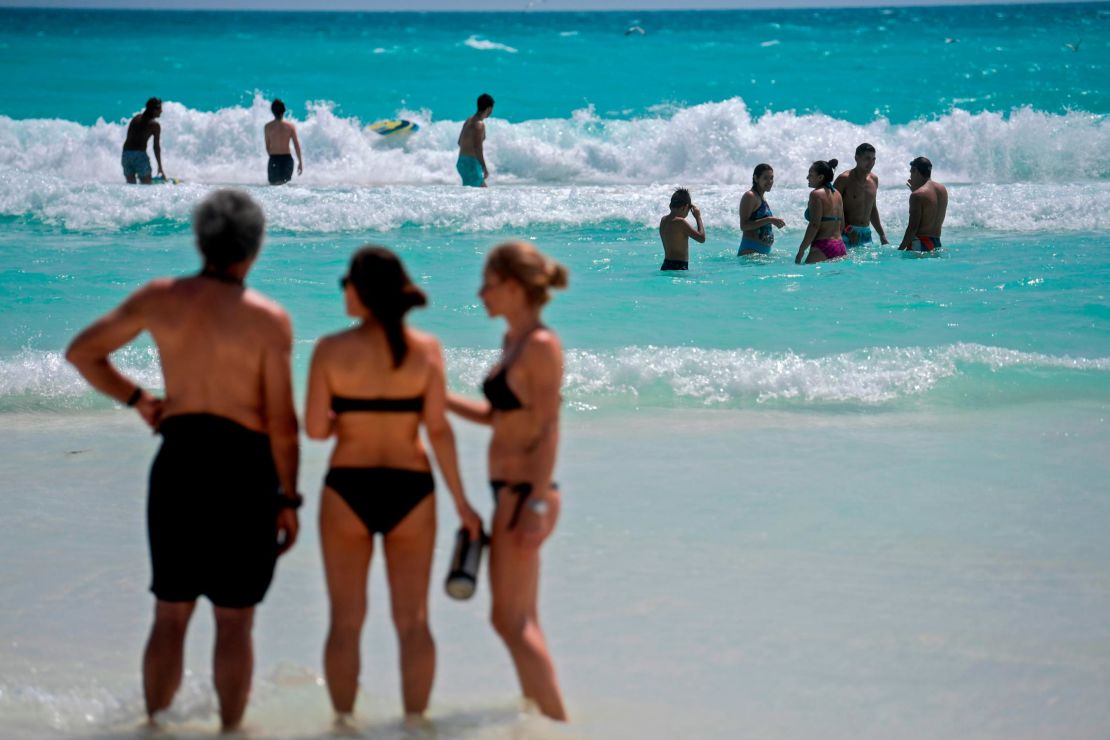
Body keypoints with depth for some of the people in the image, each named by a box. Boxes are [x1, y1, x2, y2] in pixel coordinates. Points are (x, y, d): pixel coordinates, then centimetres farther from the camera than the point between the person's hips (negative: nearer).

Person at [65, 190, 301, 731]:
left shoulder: (160, 299, 0)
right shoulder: (270, 320, -10)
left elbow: (82, 352, 8)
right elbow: (281, 422, -10)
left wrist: (136, 399, 16)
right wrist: (287, 499, -2)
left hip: (178, 460, 3)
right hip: (245, 467, -3)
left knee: (170, 616, 14)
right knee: (234, 622, 6)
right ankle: (230, 730, 11)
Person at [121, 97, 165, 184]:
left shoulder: (136, 118, 17)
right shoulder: (155, 125, 0)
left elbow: (129, 137, 17)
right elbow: (156, 147, -2)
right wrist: (160, 167, 3)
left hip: (126, 154, 6)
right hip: (139, 154, -6)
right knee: (147, 186, -3)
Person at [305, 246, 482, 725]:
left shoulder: (332, 349, -8)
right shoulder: (426, 348, -5)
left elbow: (315, 429, -9)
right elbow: (438, 429, -7)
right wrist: (460, 502, -1)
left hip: (347, 488, -1)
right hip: (411, 490, 1)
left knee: (346, 622, 10)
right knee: (413, 622, 11)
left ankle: (343, 721, 13)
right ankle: (415, 719, 13)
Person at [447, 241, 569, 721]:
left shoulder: (541, 346, -15)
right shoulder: (513, 341, 12)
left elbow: (548, 430, -19)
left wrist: (536, 504, -22)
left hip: (524, 493, -10)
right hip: (511, 492, 10)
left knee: (510, 619, -6)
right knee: (520, 621, 15)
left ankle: (558, 721, -2)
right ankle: (536, 709, 23)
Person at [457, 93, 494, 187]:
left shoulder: (469, 120, 13)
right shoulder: (479, 125, -16)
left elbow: (460, 142, 23)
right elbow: (478, 148, -22)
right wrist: (484, 168, -16)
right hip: (471, 163, -10)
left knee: (483, 188, 18)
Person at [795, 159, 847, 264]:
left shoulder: (816, 194, -8)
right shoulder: (836, 194, 17)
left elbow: (814, 225, -15)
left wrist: (801, 251, -14)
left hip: (822, 248, -9)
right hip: (840, 247, 9)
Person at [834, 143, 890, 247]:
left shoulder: (874, 180, 13)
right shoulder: (844, 179, -8)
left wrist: (882, 235, 22)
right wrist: (847, 229, -21)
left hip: (866, 234, 6)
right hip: (846, 234, -6)